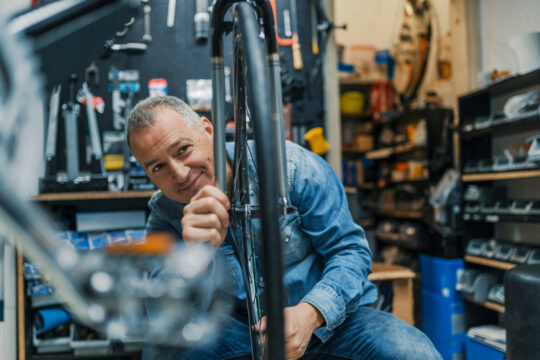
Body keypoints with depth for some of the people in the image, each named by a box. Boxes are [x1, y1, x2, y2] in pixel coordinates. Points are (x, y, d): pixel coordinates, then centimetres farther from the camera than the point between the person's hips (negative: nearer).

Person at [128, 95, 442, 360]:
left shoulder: (292, 166, -19)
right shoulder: (166, 215, -10)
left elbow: (350, 249, -15)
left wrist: (311, 312, -34)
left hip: (331, 315, -1)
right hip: (241, 327, 2)